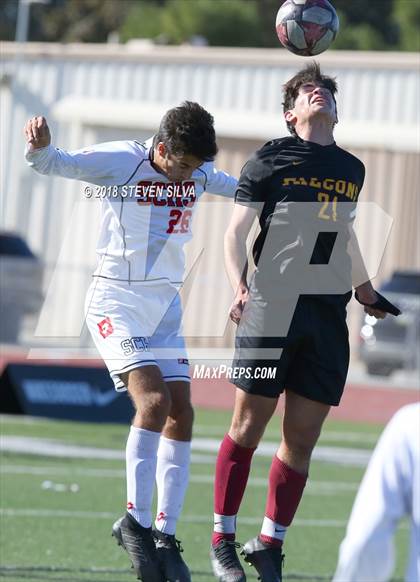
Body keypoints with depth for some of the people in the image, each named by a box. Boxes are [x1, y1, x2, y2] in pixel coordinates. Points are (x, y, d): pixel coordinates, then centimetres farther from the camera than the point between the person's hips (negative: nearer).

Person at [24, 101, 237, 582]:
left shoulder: (198, 174, 5)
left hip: (165, 307, 7)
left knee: (181, 415, -1)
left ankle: (165, 534, 5)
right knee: (154, 399, -23)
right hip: (116, 302, -7)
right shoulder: (120, 161, -14)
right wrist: (39, 148, -47)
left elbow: (238, 187, 27)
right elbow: (55, 163, -24)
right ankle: (135, 521, -15)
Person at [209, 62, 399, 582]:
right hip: (272, 306, -4)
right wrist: (238, 287, -14)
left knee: (302, 438, 2)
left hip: (328, 314, 4)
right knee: (248, 425, -2)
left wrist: (364, 289, 37)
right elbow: (236, 231, 0)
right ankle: (223, 540, 9)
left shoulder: (352, 169, 18)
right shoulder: (270, 159, 3)